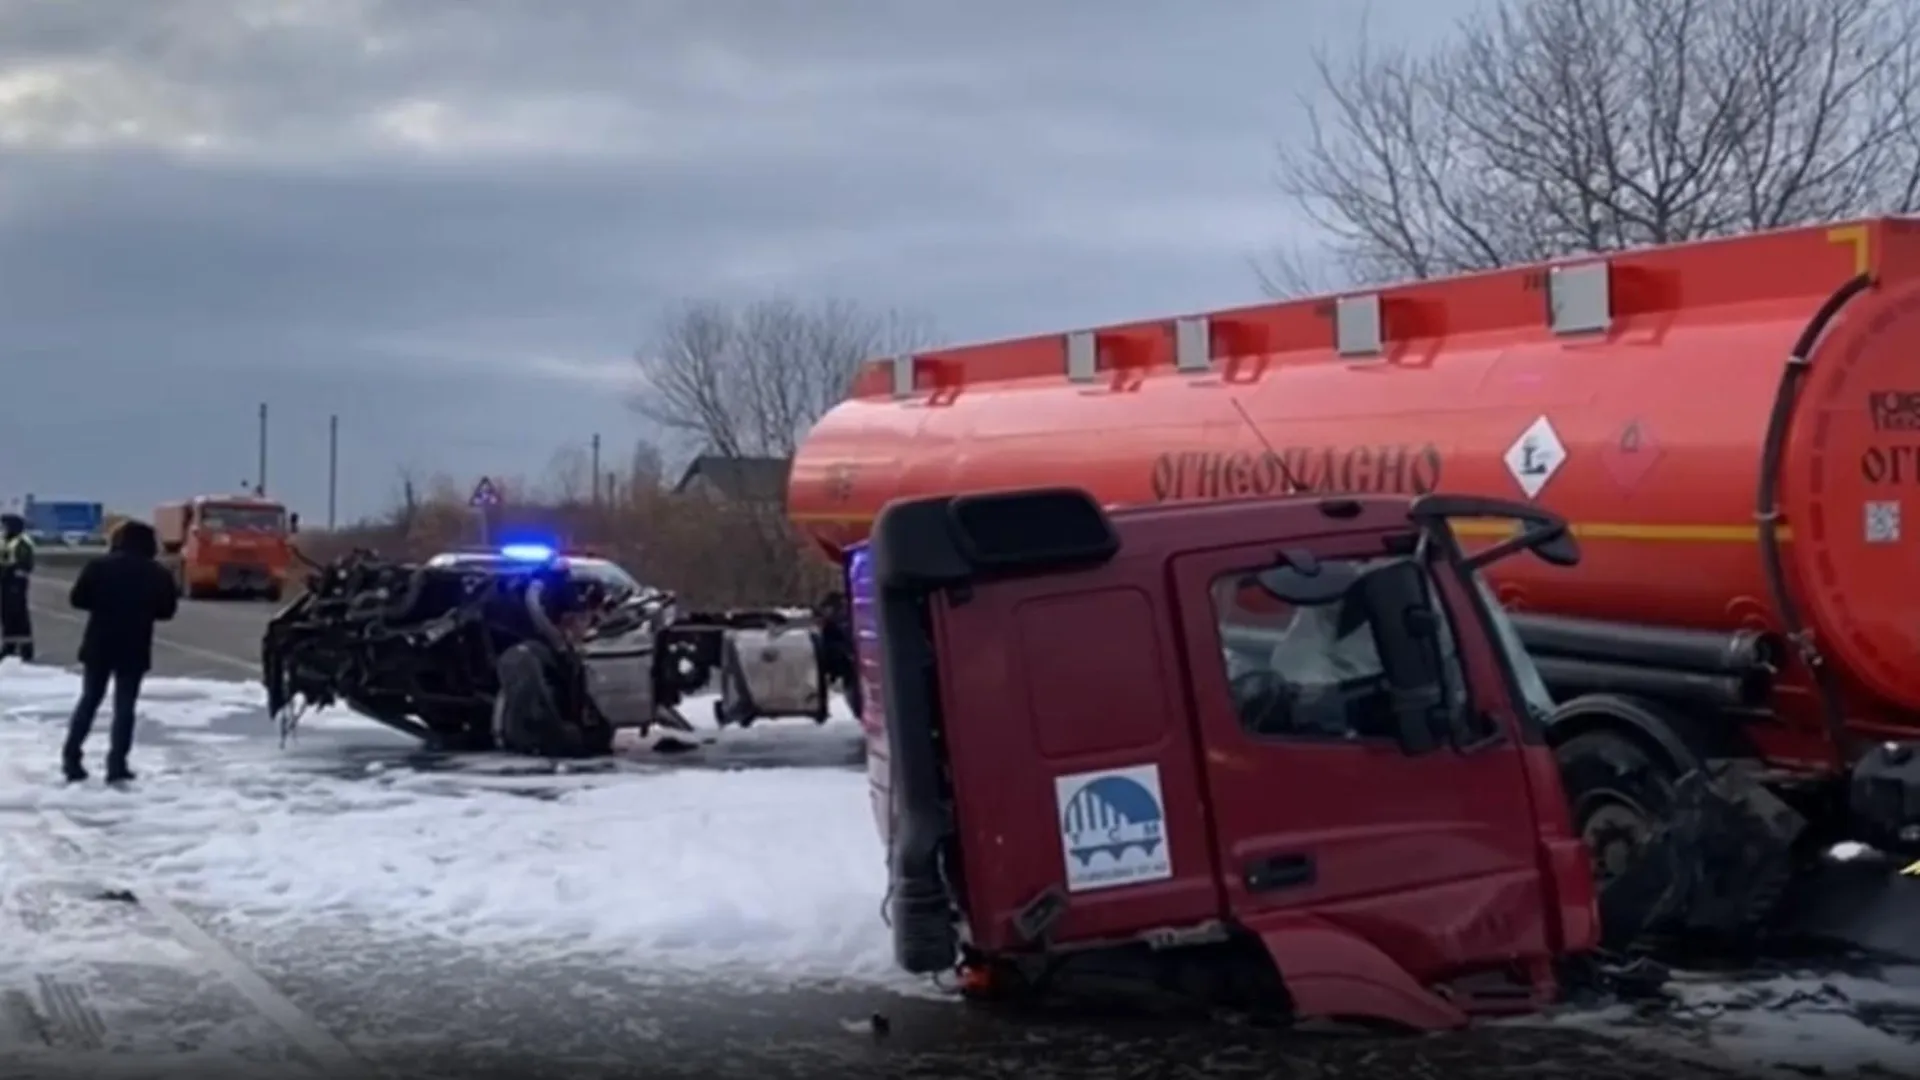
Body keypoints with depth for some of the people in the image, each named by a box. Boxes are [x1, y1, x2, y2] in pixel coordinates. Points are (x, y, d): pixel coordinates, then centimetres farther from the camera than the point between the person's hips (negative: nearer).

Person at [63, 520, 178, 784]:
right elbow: (166, 611, 4)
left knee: (89, 700, 14)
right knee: (124, 706, 3)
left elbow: (77, 599, -4)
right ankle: (117, 764, -3)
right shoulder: (157, 573, -2)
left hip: (99, 645, 1)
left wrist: (102, 603, 13)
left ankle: (71, 757, 12)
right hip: (134, 649, -1)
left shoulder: (100, 566, -3)